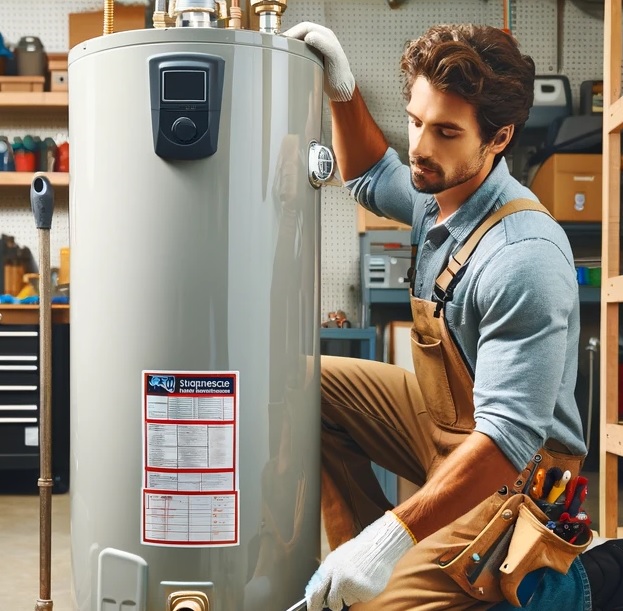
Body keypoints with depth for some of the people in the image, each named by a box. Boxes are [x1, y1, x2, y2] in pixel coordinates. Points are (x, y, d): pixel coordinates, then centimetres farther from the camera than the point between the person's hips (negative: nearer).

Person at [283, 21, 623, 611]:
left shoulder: (522, 258, -31)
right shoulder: (440, 189, -4)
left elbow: (508, 438, -34)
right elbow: (371, 177, 22)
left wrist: (393, 535, -38)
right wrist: (342, 91, 5)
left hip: (510, 473, -9)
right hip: (441, 418, 9)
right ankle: (361, 557, 8)